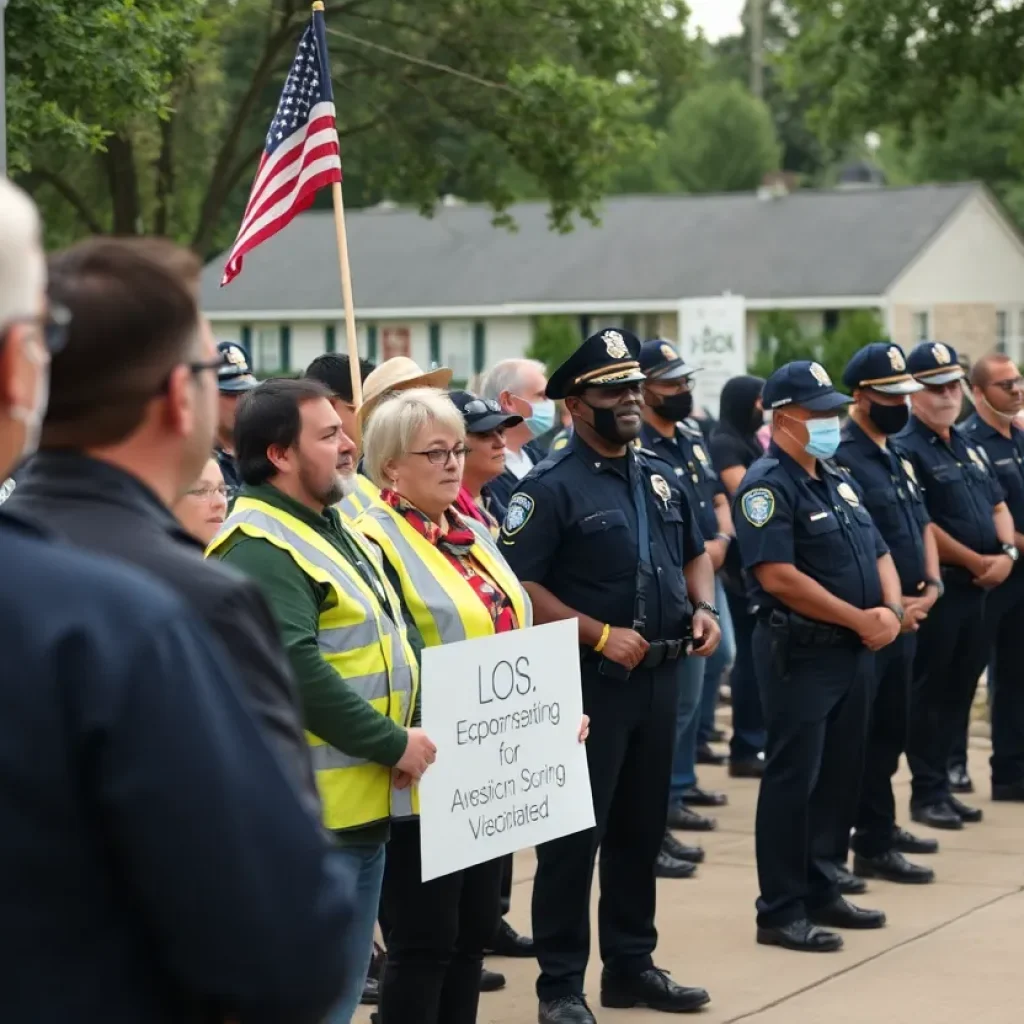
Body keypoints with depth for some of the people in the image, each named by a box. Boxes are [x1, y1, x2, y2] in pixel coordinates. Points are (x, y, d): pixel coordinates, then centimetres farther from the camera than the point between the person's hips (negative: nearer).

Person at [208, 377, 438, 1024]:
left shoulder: (332, 529, 16)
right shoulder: (260, 549, -17)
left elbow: (379, 642, 25)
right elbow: (296, 672, -27)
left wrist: (404, 737, 10)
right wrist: (394, 744, -19)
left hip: (367, 802, 10)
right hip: (315, 812, -10)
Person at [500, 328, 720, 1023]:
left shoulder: (662, 478, 11)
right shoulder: (552, 487, -12)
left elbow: (695, 555, 23)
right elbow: (519, 585, -17)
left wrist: (704, 609, 2)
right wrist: (600, 634, -21)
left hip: (659, 678, 7)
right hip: (589, 680, -7)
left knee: (642, 829, 15)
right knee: (575, 834, -2)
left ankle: (632, 965, 26)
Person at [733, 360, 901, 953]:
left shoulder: (839, 481, 15)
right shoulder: (767, 487, -13)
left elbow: (878, 553, 18)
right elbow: (778, 576, -22)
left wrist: (892, 609, -4)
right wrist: (860, 618, -17)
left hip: (856, 650, 9)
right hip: (801, 652, -9)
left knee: (842, 775, 13)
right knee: (793, 779, -4)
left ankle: (822, 891, 24)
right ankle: (781, 912, 1)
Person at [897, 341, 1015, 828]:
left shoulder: (969, 445, 16)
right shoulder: (905, 450, -11)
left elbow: (998, 504, 19)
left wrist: (1006, 554, -1)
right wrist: (978, 561, -12)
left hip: (976, 588, 8)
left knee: (959, 690, 11)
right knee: (929, 692, -2)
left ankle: (941, 783, 18)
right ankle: (927, 793, 3)